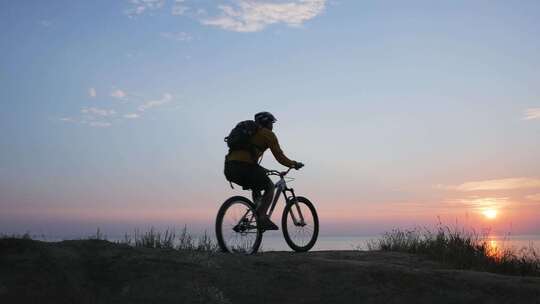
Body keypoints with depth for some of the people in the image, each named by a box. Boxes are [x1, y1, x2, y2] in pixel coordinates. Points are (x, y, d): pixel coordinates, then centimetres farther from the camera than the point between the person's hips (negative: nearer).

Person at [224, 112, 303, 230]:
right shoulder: (268, 134, 9)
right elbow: (279, 157, 5)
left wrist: (260, 170, 47)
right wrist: (294, 164, 22)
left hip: (229, 168, 7)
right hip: (244, 167, -7)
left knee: (257, 186, 30)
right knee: (270, 187, 14)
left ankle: (259, 215, 25)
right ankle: (262, 218, 0)